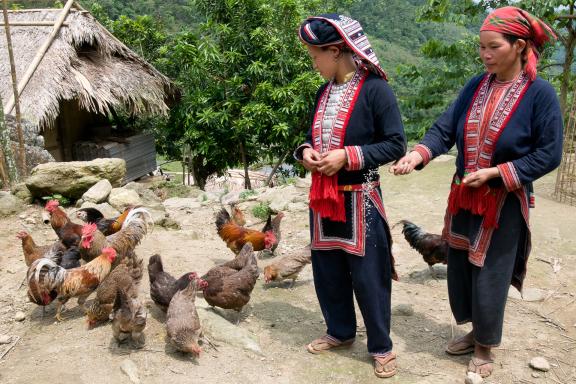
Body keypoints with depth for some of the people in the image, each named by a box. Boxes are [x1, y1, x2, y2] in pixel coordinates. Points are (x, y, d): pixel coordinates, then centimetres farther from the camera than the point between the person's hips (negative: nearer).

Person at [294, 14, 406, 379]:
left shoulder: (375, 89, -13)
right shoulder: (324, 91, 8)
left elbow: (396, 144, -14)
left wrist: (347, 156, -22)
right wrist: (305, 151, -5)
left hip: (359, 198, -7)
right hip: (323, 196, 7)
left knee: (367, 275, 3)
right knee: (327, 269, 16)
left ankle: (382, 347, 23)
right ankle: (340, 332, 37)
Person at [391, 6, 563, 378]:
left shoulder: (540, 93, -12)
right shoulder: (476, 86, 1)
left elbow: (548, 155, -12)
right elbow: (445, 127, -5)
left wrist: (495, 173, -20)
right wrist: (419, 154, -24)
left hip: (504, 203, -5)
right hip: (464, 196, 5)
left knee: (489, 277, 4)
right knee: (459, 269, 14)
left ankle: (485, 347, 28)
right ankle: (475, 332, 38)